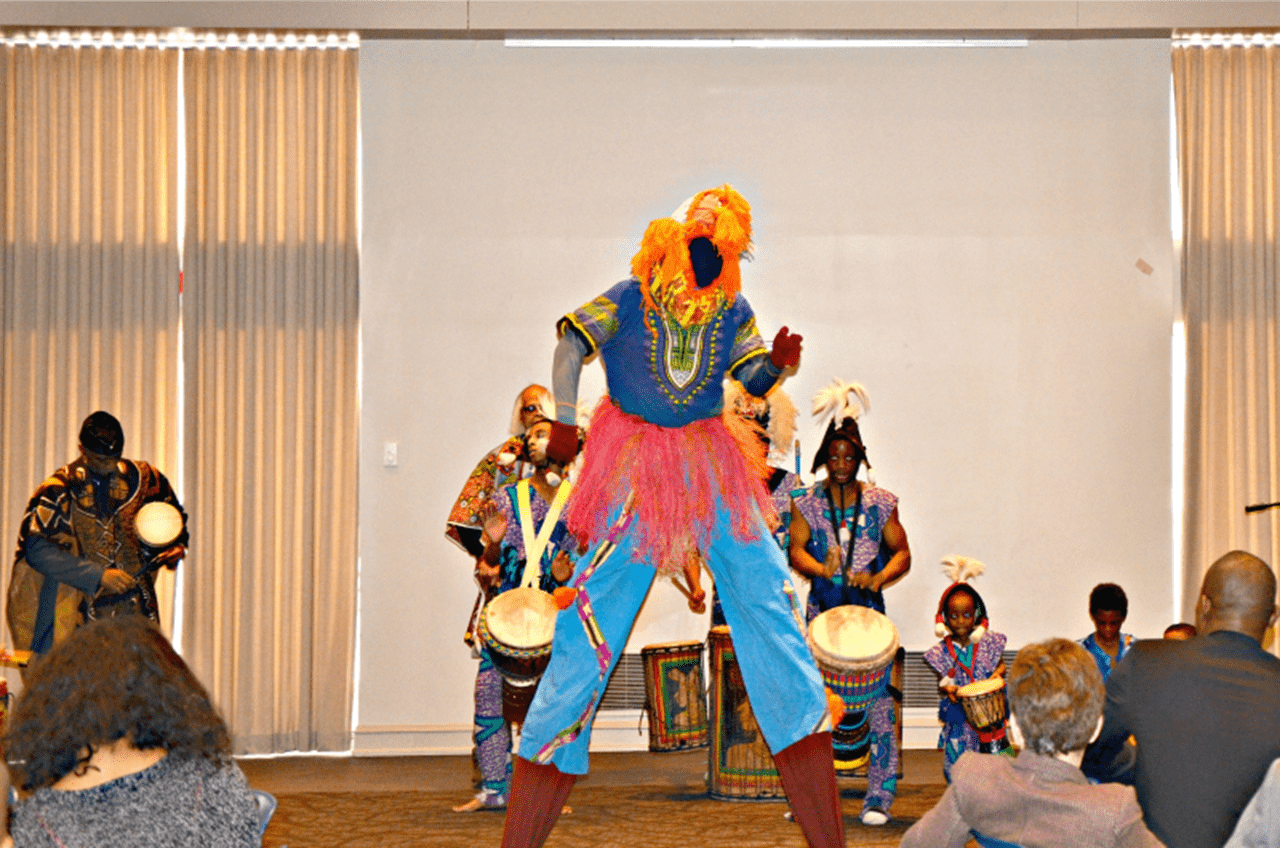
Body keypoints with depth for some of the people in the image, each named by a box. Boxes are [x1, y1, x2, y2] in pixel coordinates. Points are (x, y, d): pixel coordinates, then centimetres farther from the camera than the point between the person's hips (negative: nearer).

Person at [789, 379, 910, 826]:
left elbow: (902, 552, 3)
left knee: (878, 703, -8)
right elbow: (796, 550, -6)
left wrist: (878, 578, -17)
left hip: (868, 610, -1)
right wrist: (822, 570, -27)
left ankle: (879, 798, -4)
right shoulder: (807, 502, 4)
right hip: (823, 610, 1)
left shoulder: (880, 503, 5)